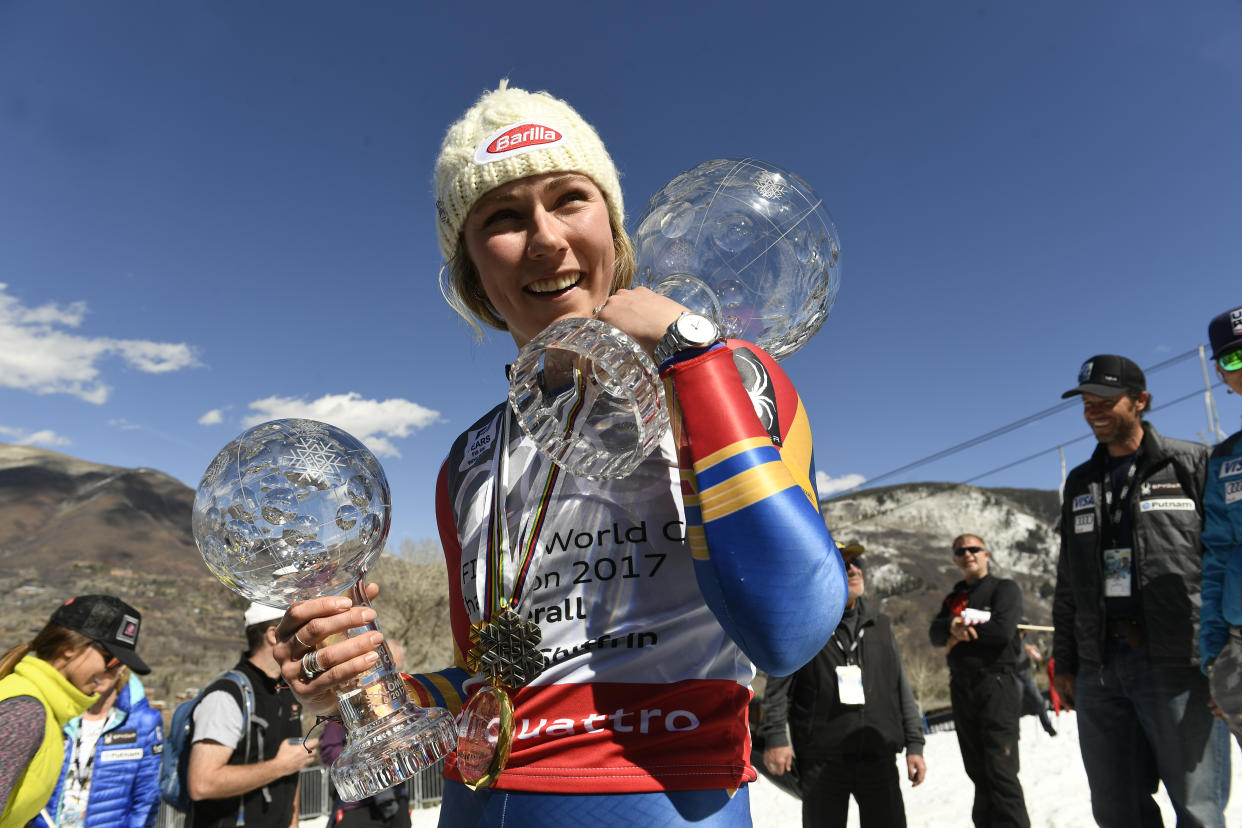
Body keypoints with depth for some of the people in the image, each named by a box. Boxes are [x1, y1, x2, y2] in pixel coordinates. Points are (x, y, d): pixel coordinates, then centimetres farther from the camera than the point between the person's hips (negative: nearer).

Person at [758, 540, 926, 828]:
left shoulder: (880, 626, 11)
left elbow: (902, 689, 14)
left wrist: (914, 744, 9)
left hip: (878, 760, 3)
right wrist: (775, 737, -13)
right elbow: (778, 687, -3)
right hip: (820, 762, -3)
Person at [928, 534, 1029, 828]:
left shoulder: (1004, 588, 2)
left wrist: (962, 632, -5)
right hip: (961, 688, 6)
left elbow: (1003, 629, -16)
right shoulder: (954, 598, 19)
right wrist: (953, 626, -15)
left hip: (996, 683, -6)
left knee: (1000, 770, -10)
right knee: (978, 771, 12)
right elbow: (935, 634, 6)